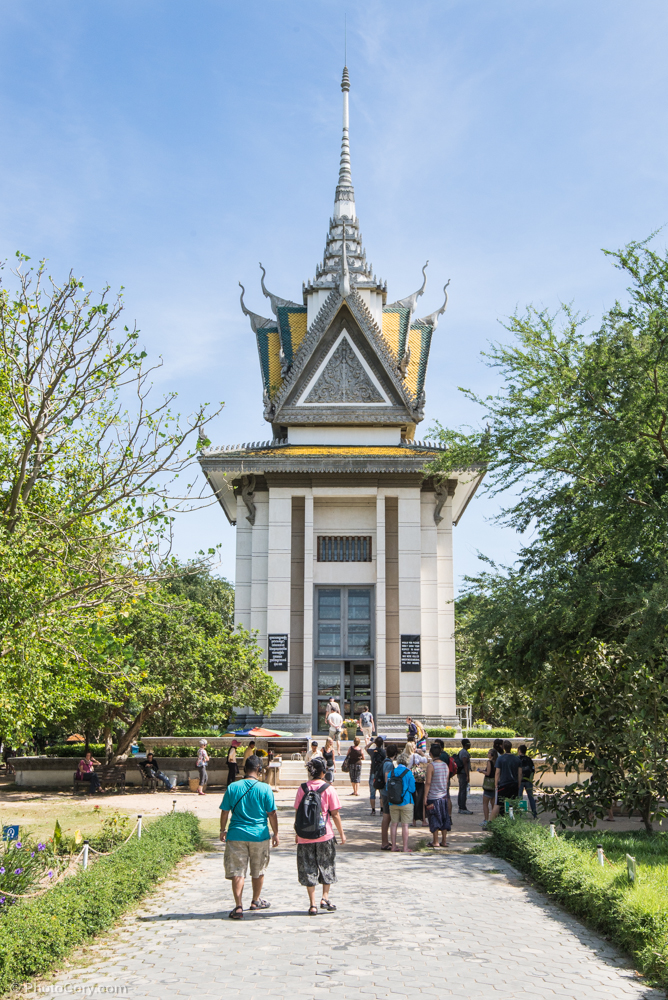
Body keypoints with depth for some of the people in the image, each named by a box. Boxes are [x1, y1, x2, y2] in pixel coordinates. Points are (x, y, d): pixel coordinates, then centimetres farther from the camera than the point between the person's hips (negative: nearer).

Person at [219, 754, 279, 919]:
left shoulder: (232, 788, -3)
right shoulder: (265, 789, -7)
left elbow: (225, 812, 2)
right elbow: (272, 814, -4)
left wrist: (223, 830, 16)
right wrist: (275, 834, 7)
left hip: (236, 835, 0)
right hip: (259, 835, 0)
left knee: (237, 872, 2)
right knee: (258, 871, 18)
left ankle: (238, 907, -8)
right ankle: (256, 901, 32)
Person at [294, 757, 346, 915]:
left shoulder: (302, 788, -1)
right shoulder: (328, 789, -6)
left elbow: (297, 812, 3)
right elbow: (335, 814, -5)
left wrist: (297, 833, 15)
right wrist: (341, 833, 6)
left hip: (305, 836, 1)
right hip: (325, 834, -1)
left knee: (308, 869, 7)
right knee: (327, 866, 17)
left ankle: (312, 905, 7)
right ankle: (325, 898, 11)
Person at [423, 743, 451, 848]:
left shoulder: (431, 765, -13)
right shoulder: (445, 765, 5)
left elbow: (428, 783, -15)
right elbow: (447, 782, 12)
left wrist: (425, 797, -10)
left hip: (433, 797, -6)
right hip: (444, 796, 6)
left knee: (434, 820, 2)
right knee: (444, 819, 10)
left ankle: (435, 842, 6)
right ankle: (444, 841, 14)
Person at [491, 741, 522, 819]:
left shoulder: (500, 758, -5)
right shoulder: (517, 759, 6)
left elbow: (497, 773, -6)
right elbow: (520, 773, 8)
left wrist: (496, 785, 0)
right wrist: (519, 785, 16)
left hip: (503, 784, -3)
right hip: (514, 785, 3)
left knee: (497, 805, -1)